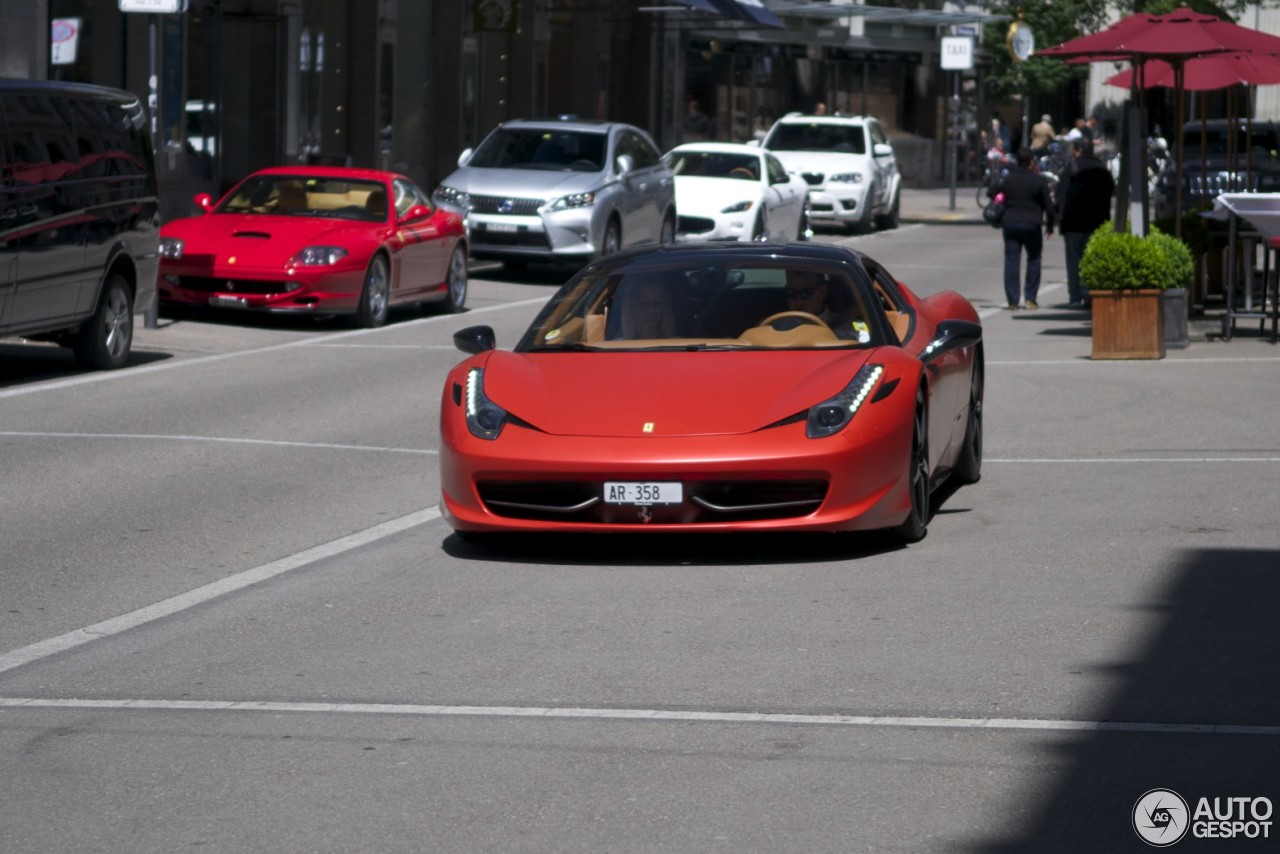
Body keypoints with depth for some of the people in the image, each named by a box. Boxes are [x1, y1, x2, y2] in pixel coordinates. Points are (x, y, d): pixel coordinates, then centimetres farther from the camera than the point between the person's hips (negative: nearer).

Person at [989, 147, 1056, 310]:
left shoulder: (1008, 179, 2)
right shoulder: (1039, 181, -5)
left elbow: (990, 193, 12)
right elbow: (1048, 205, -5)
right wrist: (1050, 225, 8)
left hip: (1010, 223, 2)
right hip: (1031, 224, -2)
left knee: (1011, 261, 3)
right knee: (1034, 260, 14)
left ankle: (1013, 301, -1)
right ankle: (1030, 298, 10)